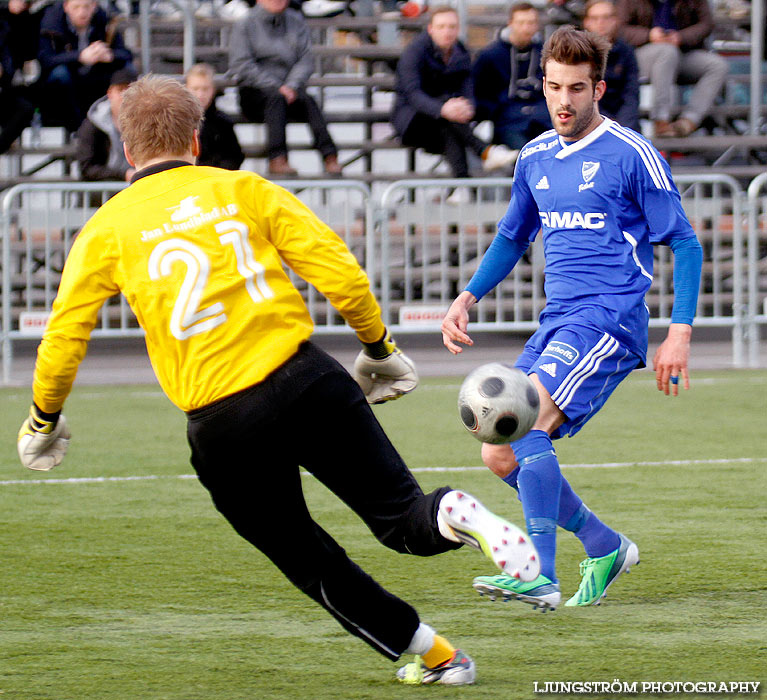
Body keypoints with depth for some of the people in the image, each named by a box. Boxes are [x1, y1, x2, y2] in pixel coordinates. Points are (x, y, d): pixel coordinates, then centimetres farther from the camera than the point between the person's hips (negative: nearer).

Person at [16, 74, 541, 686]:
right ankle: (452, 515, -27)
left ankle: (437, 656, 16)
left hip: (220, 424, 0)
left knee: (311, 564, 16)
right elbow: (340, 273, 2)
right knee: (401, 517, 7)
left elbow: (63, 338, 4)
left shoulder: (106, 229, 7)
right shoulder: (244, 190, 9)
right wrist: (378, 349, 17)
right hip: (308, 382, 0)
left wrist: (44, 420, 21)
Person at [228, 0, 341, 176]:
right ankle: (277, 159, -47)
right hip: (255, 92, -3)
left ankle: (329, 157, -41)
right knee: (276, 98, -36)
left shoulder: (297, 22, 15)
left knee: (307, 101, -29)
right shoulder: (244, 25, 4)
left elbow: (306, 59, 6)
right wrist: (277, 88, -15)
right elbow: (241, 65, -6)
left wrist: (292, 86, -14)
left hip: (290, 90, 3)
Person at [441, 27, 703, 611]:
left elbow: (684, 244, -3)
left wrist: (681, 331, -11)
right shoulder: (536, 158, 14)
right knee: (500, 456, 2)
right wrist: (467, 299, 17)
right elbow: (514, 236, 29)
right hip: (558, 322, 8)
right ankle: (605, 547, 18)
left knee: (524, 425, -26)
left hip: (609, 320, -8)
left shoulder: (632, 155, -6)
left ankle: (542, 577, -27)